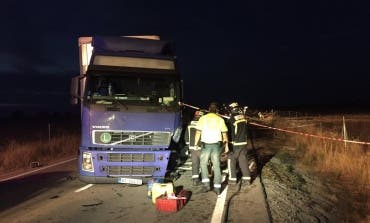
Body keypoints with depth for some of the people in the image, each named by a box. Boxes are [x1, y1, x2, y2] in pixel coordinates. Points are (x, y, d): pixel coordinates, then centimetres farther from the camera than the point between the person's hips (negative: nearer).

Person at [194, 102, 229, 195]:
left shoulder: (203, 118, -2)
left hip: (206, 144, -1)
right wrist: (226, 145, 11)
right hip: (216, 145, 2)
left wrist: (195, 144, 4)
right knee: (216, 165, 8)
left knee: (203, 164, 15)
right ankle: (217, 187, 10)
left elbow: (198, 132, -3)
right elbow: (224, 133, 3)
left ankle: (206, 184, 5)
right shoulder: (220, 119, 3)